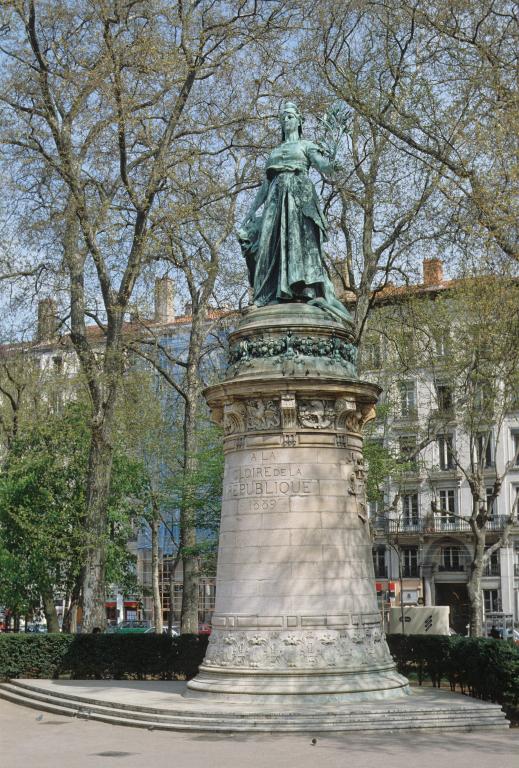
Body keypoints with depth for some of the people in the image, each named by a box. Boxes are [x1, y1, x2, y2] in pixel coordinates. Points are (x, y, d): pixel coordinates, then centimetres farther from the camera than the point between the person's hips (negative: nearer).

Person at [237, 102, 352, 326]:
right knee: (273, 244, -10)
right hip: (277, 198, 4)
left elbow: (322, 165, -3)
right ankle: (274, 298, -18)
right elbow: (264, 186, 25)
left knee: (300, 239, -20)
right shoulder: (274, 152, 27)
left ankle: (312, 293, -29)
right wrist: (249, 214, 19)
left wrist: (330, 165, -26)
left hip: (300, 194, -4)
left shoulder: (306, 146, 15)